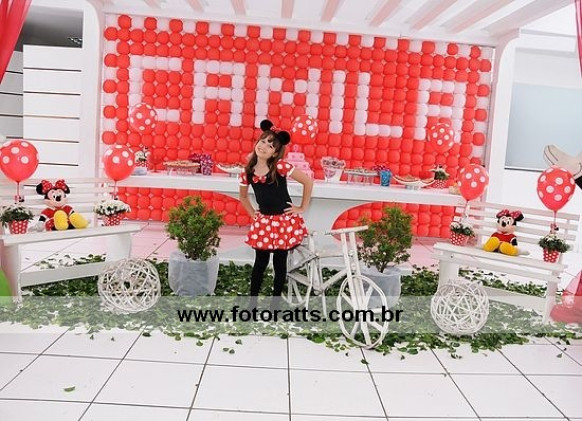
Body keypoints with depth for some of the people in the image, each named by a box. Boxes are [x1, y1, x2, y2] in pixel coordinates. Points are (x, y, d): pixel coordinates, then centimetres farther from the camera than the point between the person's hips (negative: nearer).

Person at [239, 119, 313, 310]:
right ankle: (252, 304, 23)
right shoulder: (248, 171, -4)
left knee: (279, 263, 8)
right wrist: (253, 214, 8)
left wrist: (303, 208, -7)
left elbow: (308, 181, -11)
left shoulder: (280, 167, -15)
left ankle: (275, 304, 23)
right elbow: (243, 196, 15)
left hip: (285, 221, -3)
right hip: (263, 222, 3)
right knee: (260, 263, 9)